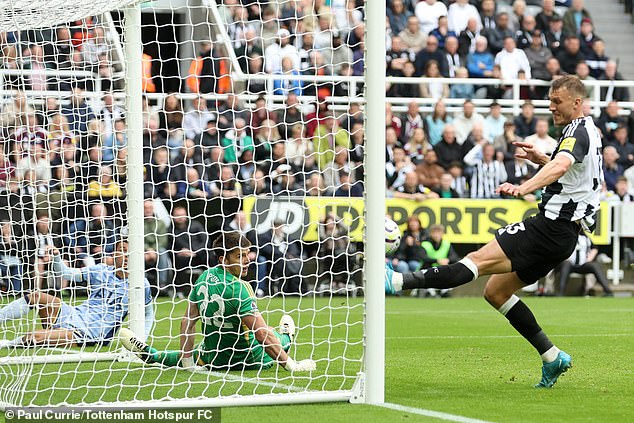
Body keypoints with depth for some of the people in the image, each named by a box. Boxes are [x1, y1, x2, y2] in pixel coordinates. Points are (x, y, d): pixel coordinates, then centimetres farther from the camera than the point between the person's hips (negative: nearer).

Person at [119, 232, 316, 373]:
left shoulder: (204, 278, -8)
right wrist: (291, 365, -28)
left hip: (213, 359, 4)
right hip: (253, 360, -4)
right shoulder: (239, 288, -29)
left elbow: (187, 321, -3)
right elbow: (261, 333, -31)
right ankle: (286, 337, 60)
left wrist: (186, 361, 2)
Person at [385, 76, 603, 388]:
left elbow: (560, 166, -34)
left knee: (479, 260, -21)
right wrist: (540, 159, 23)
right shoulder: (589, 133, 20)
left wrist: (523, 188, -50)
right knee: (495, 291, 12)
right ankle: (552, 357, 11)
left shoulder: (578, 132, -11)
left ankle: (399, 281, -33)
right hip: (563, 234, 10)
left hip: (551, 227, -10)